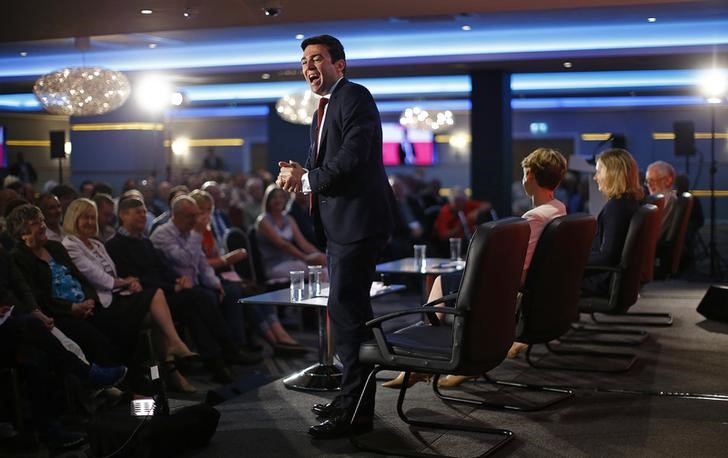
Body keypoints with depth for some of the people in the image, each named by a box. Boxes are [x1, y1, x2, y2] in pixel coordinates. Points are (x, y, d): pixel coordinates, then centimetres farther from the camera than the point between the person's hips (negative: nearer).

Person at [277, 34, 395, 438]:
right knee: (347, 308, 16)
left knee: (346, 308, -11)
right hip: (338, 222, 10)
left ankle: (355, 411, -4)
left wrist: (306, 180, -11)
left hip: (358, 219, -10)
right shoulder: (325, 108, 20)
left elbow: (352, 160, -22)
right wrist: (300, 174, 1)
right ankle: (352, 395, 28)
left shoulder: (354, 98, -10)